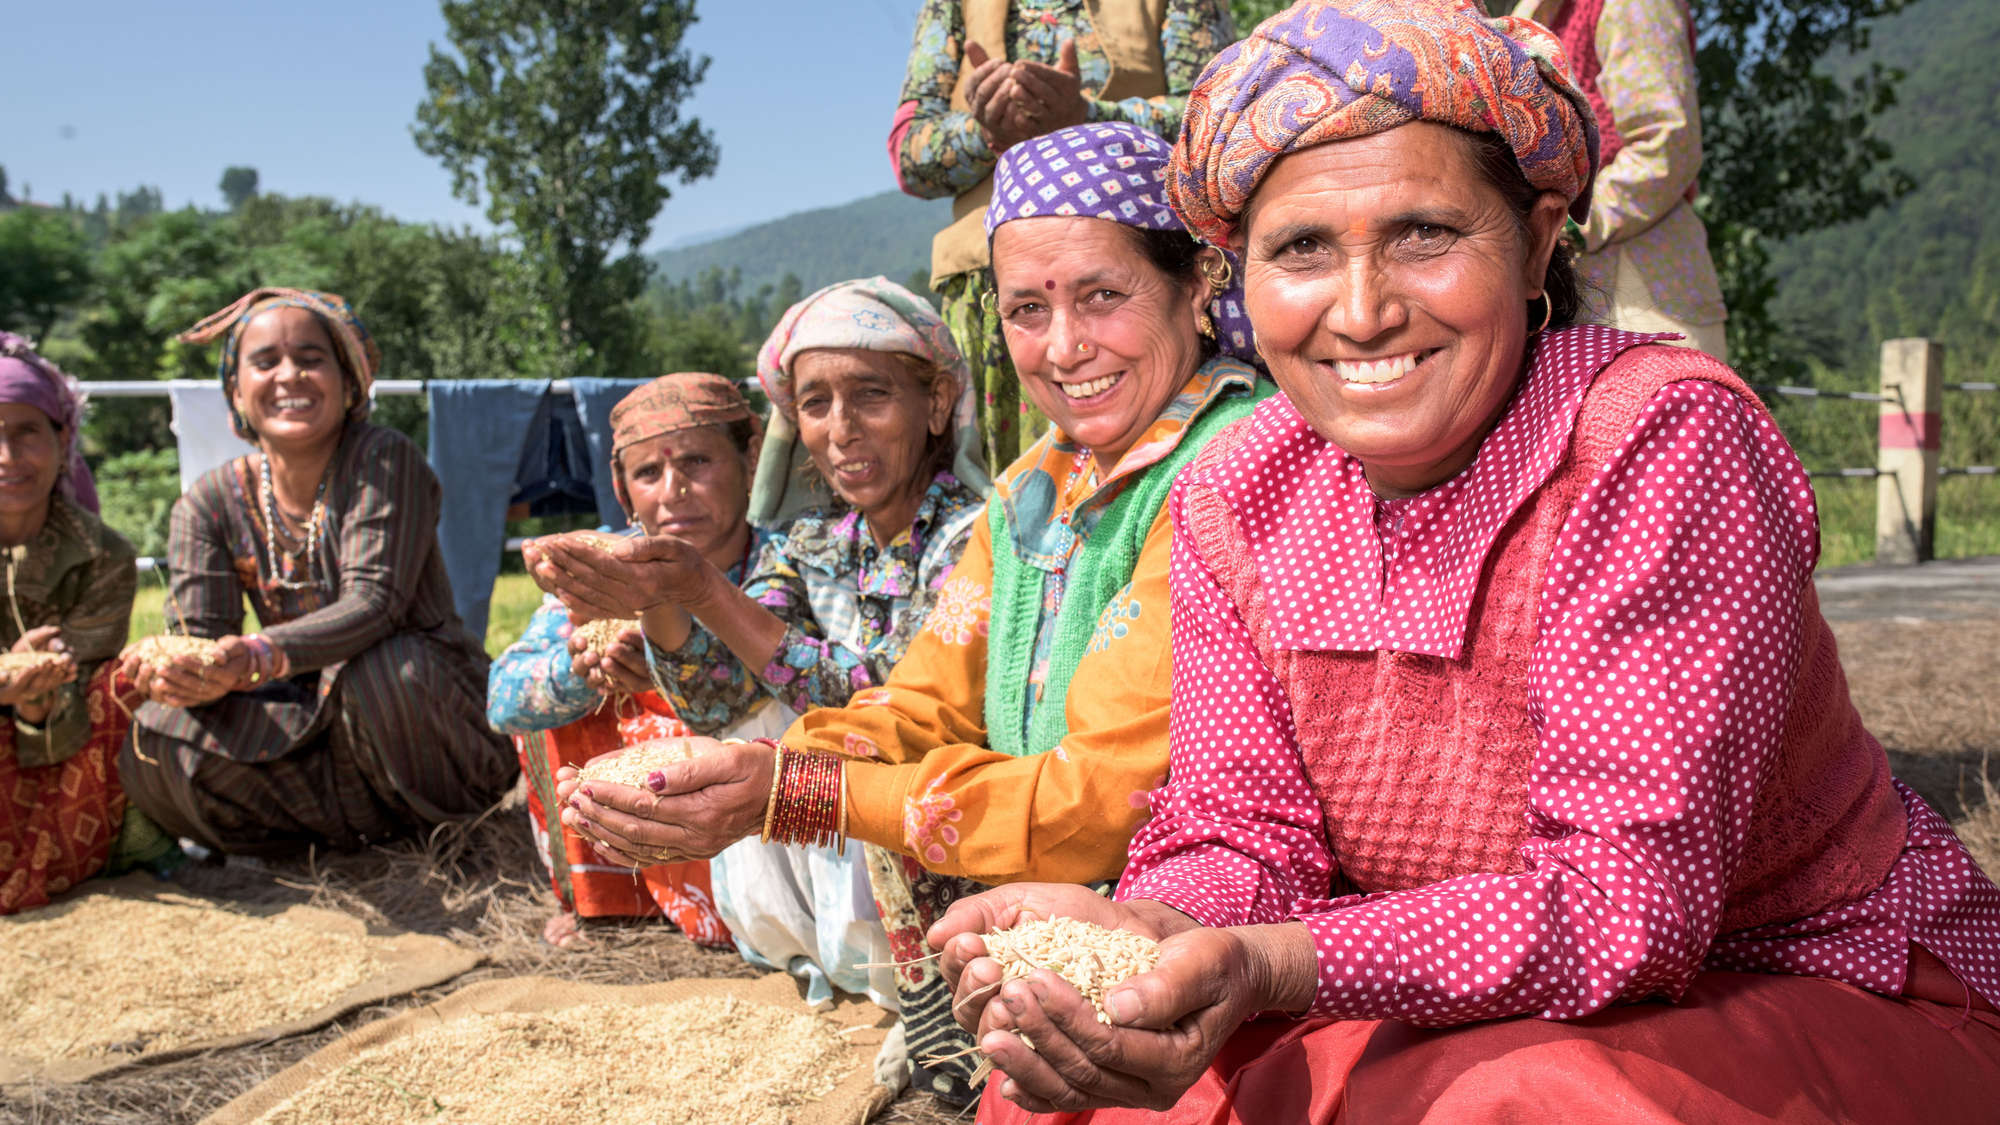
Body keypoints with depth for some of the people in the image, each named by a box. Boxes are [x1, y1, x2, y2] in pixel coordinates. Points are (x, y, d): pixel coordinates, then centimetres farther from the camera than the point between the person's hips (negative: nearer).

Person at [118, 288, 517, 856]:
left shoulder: (384, 461, -13)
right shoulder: (209, 505, -1)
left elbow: (375, 602, -25)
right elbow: (199, 635, -9)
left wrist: (258, 657, -42)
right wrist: (182, 674, -36)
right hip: (318, 722, 4)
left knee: (378, 669, -37)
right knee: (156, 740, -19)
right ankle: (356, 827, -6)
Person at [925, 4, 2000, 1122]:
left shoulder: (1662, 438, -23)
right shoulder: (1235, 503, -6)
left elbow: (1629, 896, -27)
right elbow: (1244, 832, -6)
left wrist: (1275, 971, -40)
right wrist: (1150, 931, -30)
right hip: (1465, 1018, 4)